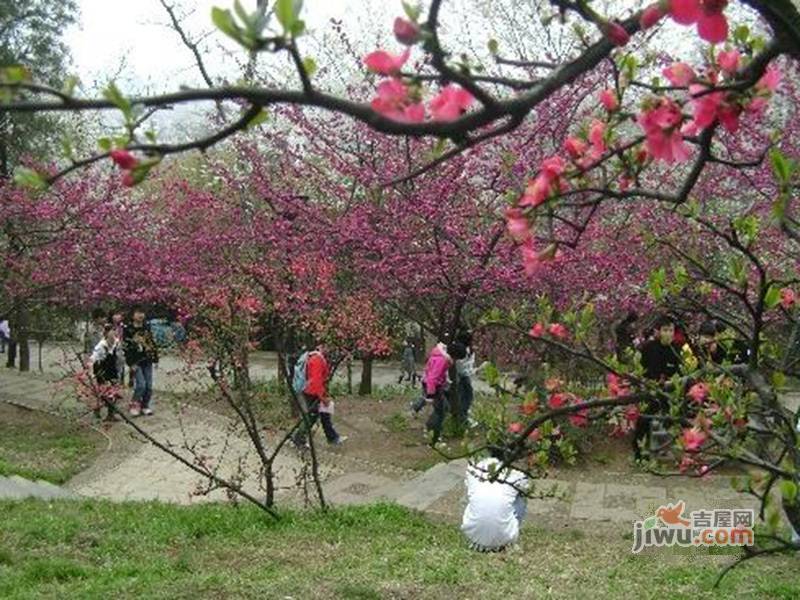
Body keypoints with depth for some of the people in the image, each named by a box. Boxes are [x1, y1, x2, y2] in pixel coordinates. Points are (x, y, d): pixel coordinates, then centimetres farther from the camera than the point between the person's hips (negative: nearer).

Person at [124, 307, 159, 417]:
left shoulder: (147, 328, 11)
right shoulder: (128, 330, -5)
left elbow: (153, 343, 16)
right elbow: (126, 347, -8)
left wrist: (155, 358, 12)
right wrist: (131, 363, -13)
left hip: (147, 362, 5)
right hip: (136, 362, -5)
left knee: (149, 386, 3)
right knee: (141, 384, -14)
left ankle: (145, 406, 17)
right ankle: (134, 405, 4)